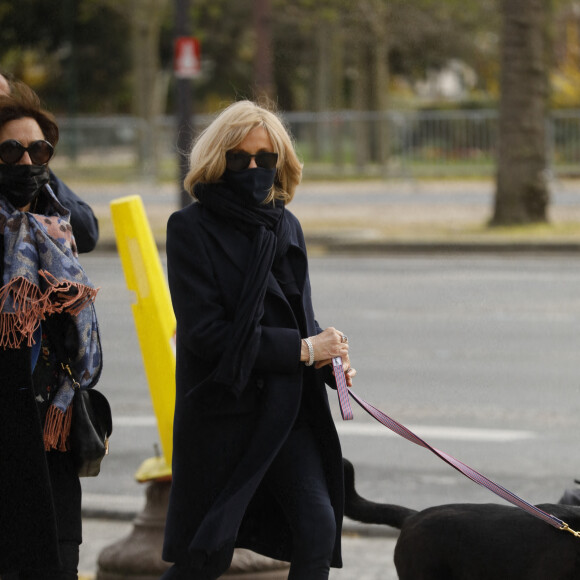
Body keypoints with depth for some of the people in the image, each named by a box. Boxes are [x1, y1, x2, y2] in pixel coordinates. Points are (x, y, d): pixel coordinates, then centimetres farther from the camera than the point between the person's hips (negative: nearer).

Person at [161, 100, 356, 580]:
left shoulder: (286, 226, 10)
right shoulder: (191, 229, -8)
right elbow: (206, 332, -16)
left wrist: (331, 358, -4)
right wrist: (302, 350, -16)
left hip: (289, 411, 5)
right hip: (223, 410, -5)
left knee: (318, 530, -7)